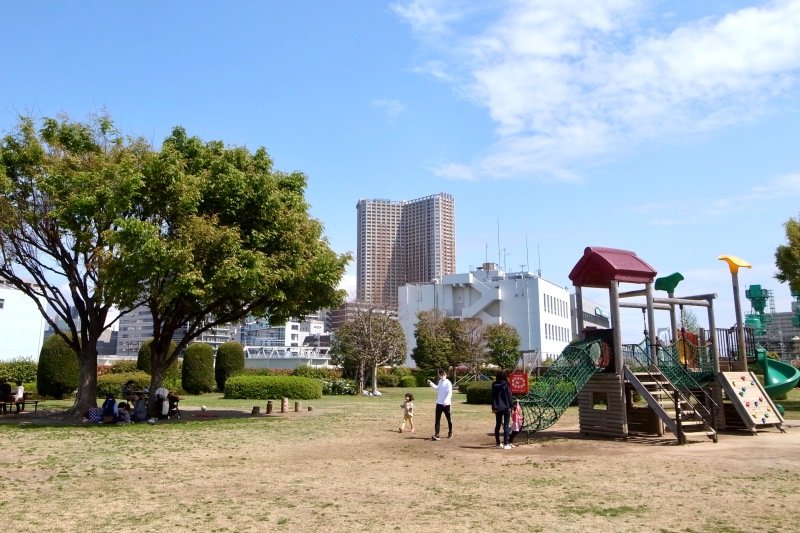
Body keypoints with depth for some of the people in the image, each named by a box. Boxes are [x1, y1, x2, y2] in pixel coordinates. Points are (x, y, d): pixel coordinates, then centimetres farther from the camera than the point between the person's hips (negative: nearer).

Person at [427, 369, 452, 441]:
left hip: (446, 404, -6)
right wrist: (431, 384, 26)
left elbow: (450, 393, -21)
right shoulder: (440, 382, 10)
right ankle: (436, 434, -7)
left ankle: (450, 433, 28)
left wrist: (446, 401, -33)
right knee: (437, 419, -3)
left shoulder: (448, 383, -13)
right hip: (439, 403, 6)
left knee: (448, 419, 11)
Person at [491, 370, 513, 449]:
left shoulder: (494, 385, 2)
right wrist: (510, 406, -2)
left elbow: (493, 396, 4)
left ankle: (497, 443, 18)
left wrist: (493, 407, 9)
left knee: (497, 425, 13)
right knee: (506, 426, 0)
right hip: (506, 407, -4)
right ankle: (505, 444, -4)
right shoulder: (505, 384, -10)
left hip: (498, 408, 4)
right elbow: (509, 396, -9)